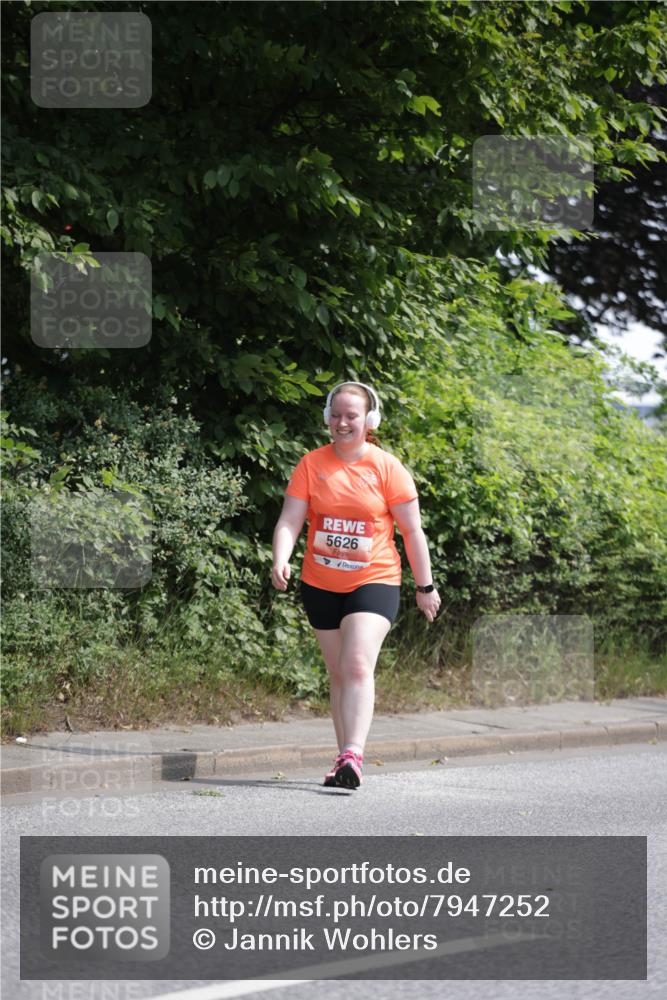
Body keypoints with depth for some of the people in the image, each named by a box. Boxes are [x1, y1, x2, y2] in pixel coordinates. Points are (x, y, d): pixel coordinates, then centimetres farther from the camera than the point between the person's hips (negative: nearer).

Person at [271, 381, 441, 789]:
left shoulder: (387, 467, -5)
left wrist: (425, 587, 2)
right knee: (339, 674, 11)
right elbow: (290, 520, -6)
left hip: (374, 581, -3)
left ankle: (353, 757, -28)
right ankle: (346, 761, 18)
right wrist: (280, 560, -25)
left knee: (358, 665, -20)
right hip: (321, 585, 4)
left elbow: (412, 530, 0)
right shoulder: (312, 464, 0)